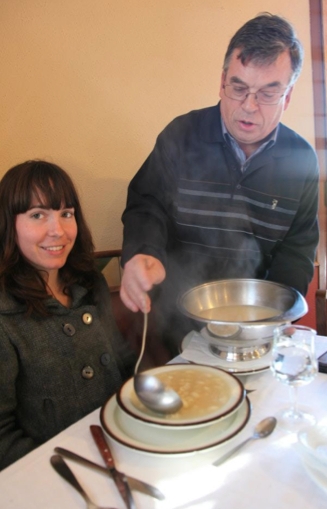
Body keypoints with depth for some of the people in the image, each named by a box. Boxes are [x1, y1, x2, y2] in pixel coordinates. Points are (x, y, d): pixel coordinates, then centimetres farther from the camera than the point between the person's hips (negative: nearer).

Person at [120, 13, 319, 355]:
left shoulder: (301, 159, 1)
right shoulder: (181, 136, -7)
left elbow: (297, 246, 5)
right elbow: (147, 208, -9)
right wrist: (143, 254, -31)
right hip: (180, 311, -2)